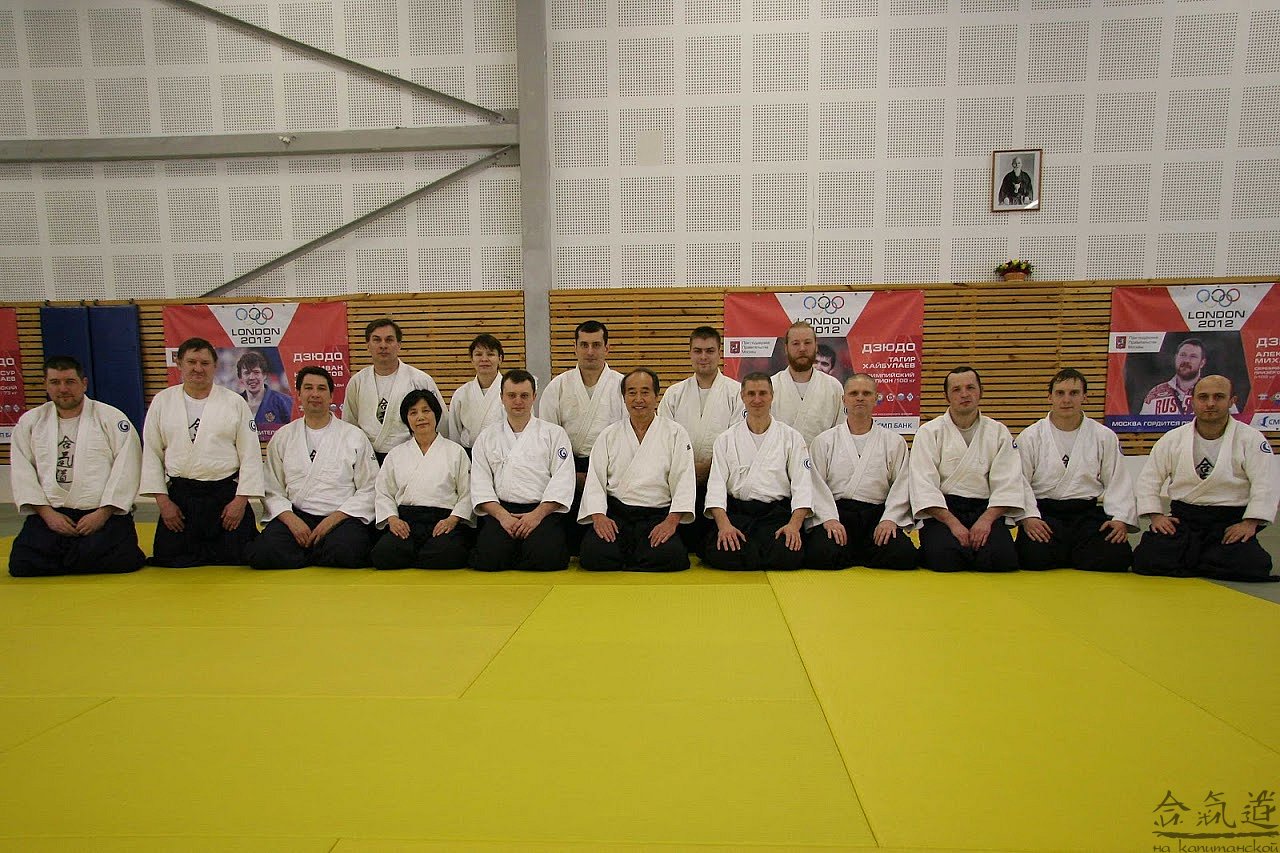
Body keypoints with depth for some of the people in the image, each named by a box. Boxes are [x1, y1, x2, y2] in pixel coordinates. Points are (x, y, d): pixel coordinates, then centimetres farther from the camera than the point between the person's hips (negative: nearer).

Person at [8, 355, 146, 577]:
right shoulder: (30, 421, 12)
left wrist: (102, 513, -13)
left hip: (103, 513, -3)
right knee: (22, 564, -16)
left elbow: (126, 469, -6)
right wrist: (47, 513, -7)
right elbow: (22, 471, 6)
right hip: (50, 514, 3)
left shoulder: (112, 418, 1)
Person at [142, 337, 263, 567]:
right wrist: (162, 500, -1)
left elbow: (250, 455, -3)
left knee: (233, 559, -1)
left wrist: (240, 499, -8)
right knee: (169, 559, 4)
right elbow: (152, 453, 6)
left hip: (226, 494, -2)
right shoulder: (162, 401, 5)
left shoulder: (235, 402, -1)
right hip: (179, 495, 2)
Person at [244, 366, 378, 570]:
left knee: (345, 552, -34)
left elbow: (369, 490, 1)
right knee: (261, 554, -27)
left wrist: (334, 519, -10)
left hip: (341, 517, -1)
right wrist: (291, 519, -10)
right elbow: (272, 490, 8)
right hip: (295, 516, 2)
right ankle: (319, 553, -4)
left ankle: (305, 554, -3)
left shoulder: (354, 436, 6)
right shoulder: (282, 437, 13)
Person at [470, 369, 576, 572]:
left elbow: (562, 481, 0)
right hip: (500, 510, 2)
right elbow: (480, 485, 7)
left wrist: (537, 514, -13)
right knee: (488, 558, -26)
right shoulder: (487, 437, 16)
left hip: (544, 510, -1)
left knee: (544, 556, -31)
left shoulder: (554, 433, 10)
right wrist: (502, 515, -10)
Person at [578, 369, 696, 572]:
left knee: (668, 556, -31)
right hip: (615, 513, 1)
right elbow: (595, 479, 6)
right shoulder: (609, 435, 13)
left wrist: (672, 521, -15)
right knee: (594, 556, -27)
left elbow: (683, 480, -1)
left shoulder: (675, 433, 7)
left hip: (658, 515, -1)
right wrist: (598, 516, -11)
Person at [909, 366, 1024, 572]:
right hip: (942, 511, -2)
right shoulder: (929, 432, 3)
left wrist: (986, 519, -13)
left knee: (1002, 558, -25)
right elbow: (924, 486, -7)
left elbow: (1008, 484, 3)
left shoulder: (998, 432, 11)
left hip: (986, 510, 2)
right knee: (944, 558, -29)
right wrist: (953, 523, -17)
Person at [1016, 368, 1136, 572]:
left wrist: (1120, 518, -5)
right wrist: (1028, 517, -17)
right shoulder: (1031, 437, 3)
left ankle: (1074, 554, 9)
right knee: (1035, 557, -28)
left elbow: (1117, 482, 10)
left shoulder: (1104, 437, 10)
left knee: (1115, 557, -23)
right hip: (1044, 513, -2)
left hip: (1088, 512, 2)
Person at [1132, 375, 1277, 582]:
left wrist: (1249, 523, -15)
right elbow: (1148, 479, 6)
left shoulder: (1251, 439, -1)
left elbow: (1265, 485, -5)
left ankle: (1186, 561, 2)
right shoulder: (1172, 439, 3)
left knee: (1246, 564, -28)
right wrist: (1156, 516, -5)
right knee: (1146, 560, -19)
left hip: (1231, 521, -1)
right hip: (1182, 519, 1)